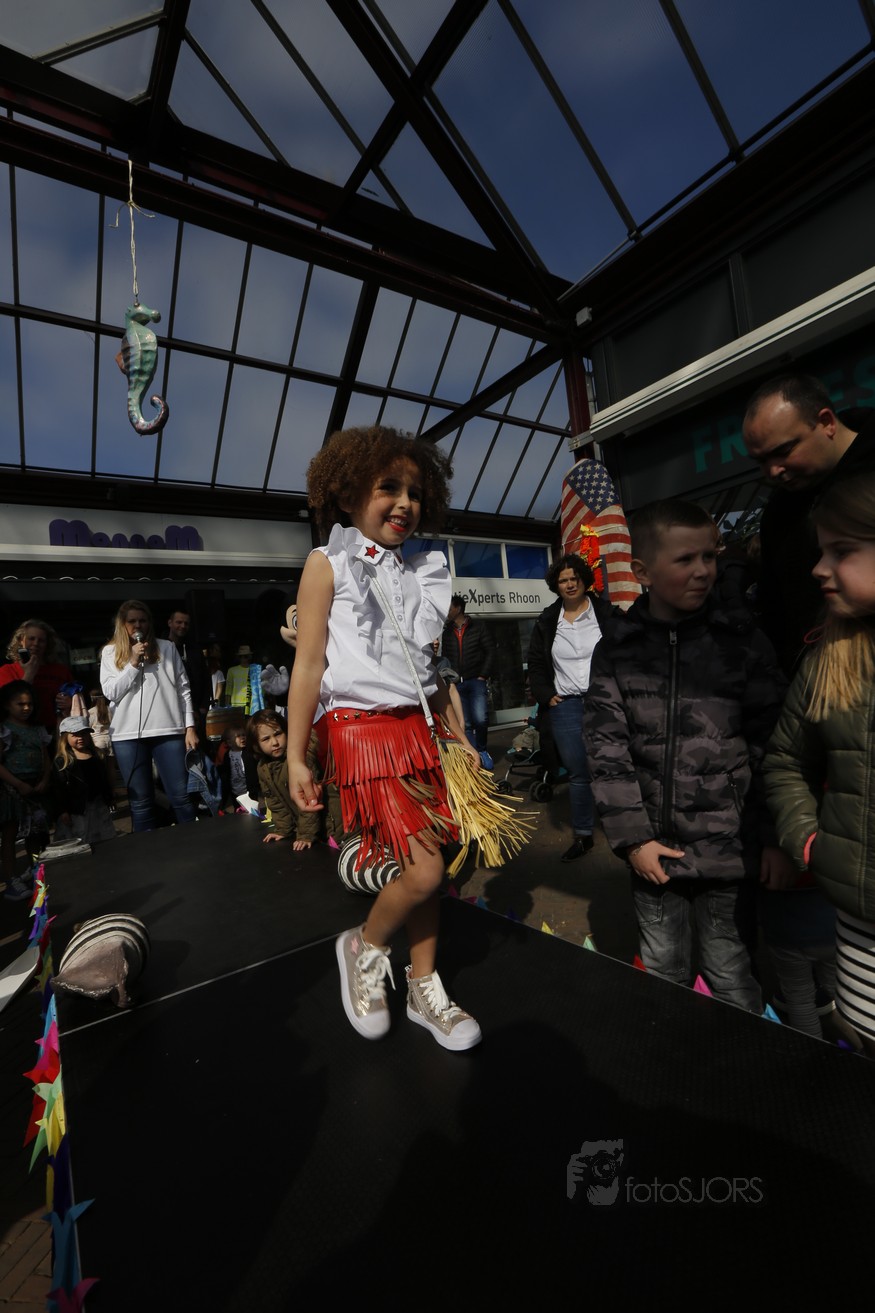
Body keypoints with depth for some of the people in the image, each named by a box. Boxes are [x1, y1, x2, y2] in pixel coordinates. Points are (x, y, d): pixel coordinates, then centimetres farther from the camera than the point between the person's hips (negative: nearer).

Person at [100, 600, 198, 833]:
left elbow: (183, 689, 8)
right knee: (140, 802, 7)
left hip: (168, 731, -1)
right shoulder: (110, 652, 11)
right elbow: (111, 692, 1)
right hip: (128, 735, 1)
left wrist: (190, 727, 1)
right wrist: (134, 662, -8)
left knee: (181, 796, -1)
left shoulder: (167, 648, 9)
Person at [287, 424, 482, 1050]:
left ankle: (425, 989, 33)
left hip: (418, 729, 6)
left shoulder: (422, 572, 14)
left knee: (426, 869, 10)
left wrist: (459, 736, 17)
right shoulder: (329, 564, -1)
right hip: (362, 729, -5)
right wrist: (295, 757, -6)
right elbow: (308, 665, -5)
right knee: (423, 872, -8)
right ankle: (364, 947, 24)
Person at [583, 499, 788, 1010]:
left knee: (732, 978, 12)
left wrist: (775, 834, -3)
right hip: (654, 850, 2)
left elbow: (770, 744, -2)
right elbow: (606, 746, -6)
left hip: (729, 847, -1)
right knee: (662, 971, 20)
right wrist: (632, 836, -8)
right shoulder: (617, 650, -3)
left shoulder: (741, 639, -3)